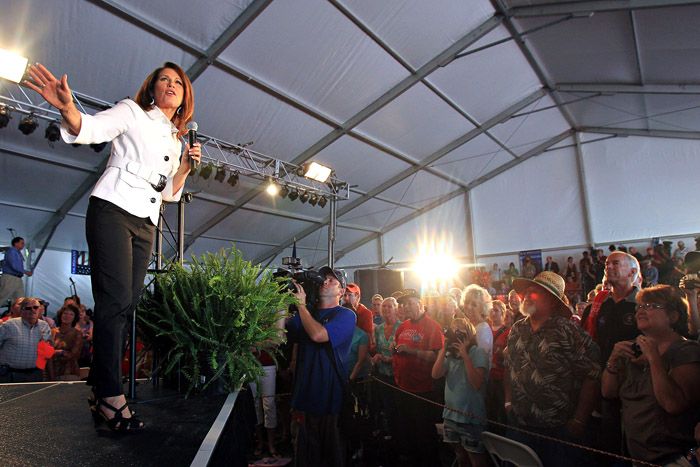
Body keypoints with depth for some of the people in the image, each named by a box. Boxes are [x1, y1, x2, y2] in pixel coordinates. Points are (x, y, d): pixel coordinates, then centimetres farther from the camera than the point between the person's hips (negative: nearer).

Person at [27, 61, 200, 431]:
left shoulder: (175, 140, 22)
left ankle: (98, 386, 13)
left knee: (126, 304, 3)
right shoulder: (133, 113, 6)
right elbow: (90, 128, -12)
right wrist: (67, 108, -33)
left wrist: (185, 166, 4)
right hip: (113, 209, -6)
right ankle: (110, 396, -6)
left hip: (145, 224, 6)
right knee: (115, 301, -13)